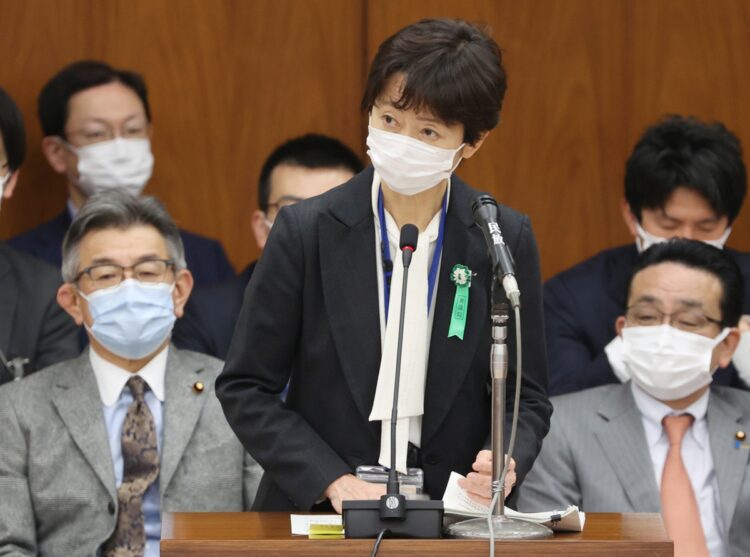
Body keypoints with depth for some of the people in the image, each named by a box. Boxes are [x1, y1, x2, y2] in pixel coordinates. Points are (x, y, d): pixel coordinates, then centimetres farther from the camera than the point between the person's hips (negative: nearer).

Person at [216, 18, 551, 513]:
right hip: (315, 512, -2)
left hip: (452, 523, 2)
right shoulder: (307, 231, -2)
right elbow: (244, 388, 1)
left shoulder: (507, 242, 2)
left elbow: (526, 397, 9)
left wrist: (505, 463, -12)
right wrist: (334, 483, -10)